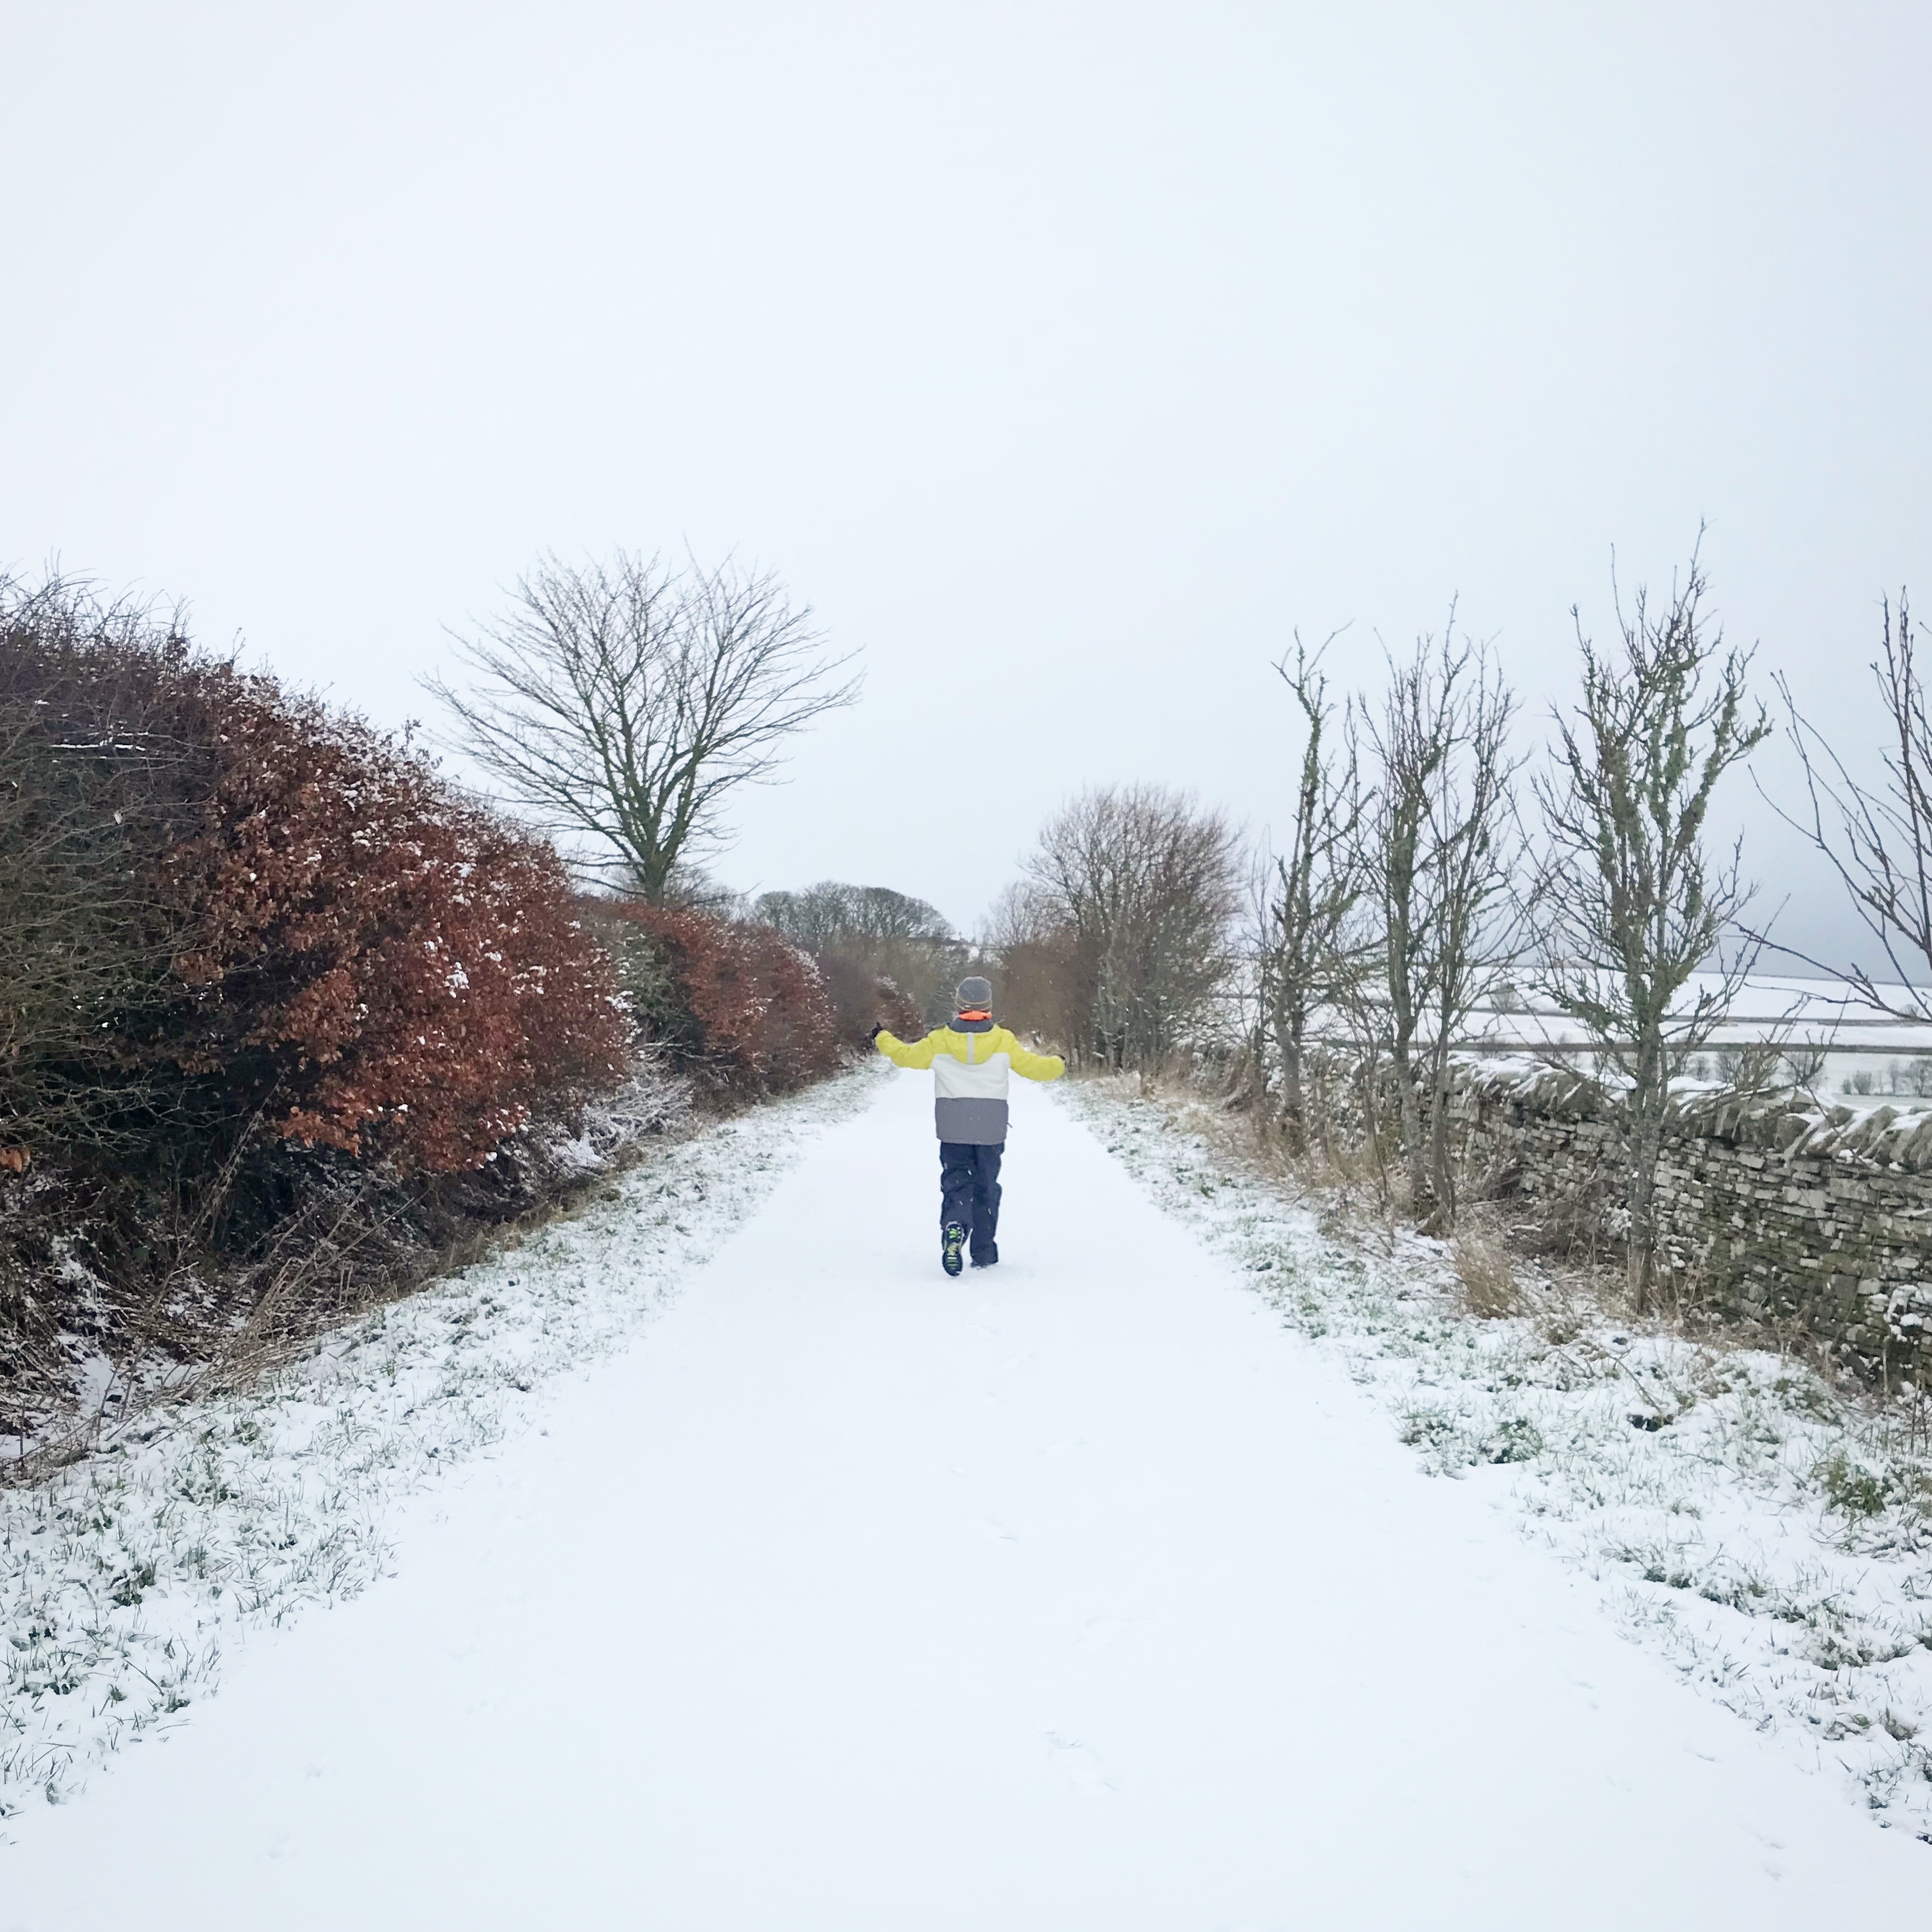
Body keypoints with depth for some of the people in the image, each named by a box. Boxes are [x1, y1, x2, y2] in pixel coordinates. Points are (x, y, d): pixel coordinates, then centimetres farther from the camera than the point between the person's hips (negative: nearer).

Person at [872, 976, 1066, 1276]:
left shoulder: (939, 1040, -4)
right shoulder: (1003, 1040, -6)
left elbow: (905, 1055, 8)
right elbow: (1034, 1067, 1)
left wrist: (881, 1037, 27)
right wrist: (1057, 1064, 23)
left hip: (953, 1130, 0)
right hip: (991, 1130, 0)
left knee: (955, 1182, 5)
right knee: (986, 1187, 12)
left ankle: (953, 1227, -24)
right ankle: (984, 1253, 16)